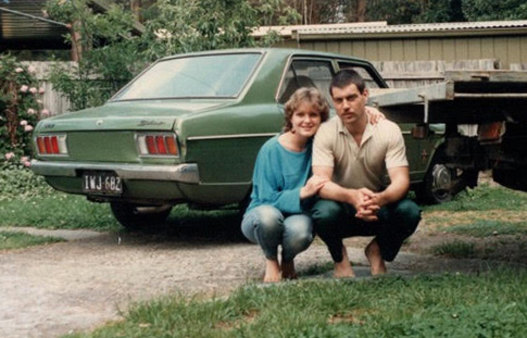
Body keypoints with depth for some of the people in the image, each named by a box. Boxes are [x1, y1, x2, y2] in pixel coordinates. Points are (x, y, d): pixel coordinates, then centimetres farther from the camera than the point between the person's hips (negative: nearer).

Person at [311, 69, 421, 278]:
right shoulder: (326, 133, -16)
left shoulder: (389, 131, -12)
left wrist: (380, 198, -44)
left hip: (377, 205, 2)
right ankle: (339, 257, -1)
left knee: (409, 212, -29)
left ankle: (377, 251, 5)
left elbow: (401, 180, -20)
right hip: (340, 203, -2)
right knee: (324, 213, -36)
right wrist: (351, 196, -47)